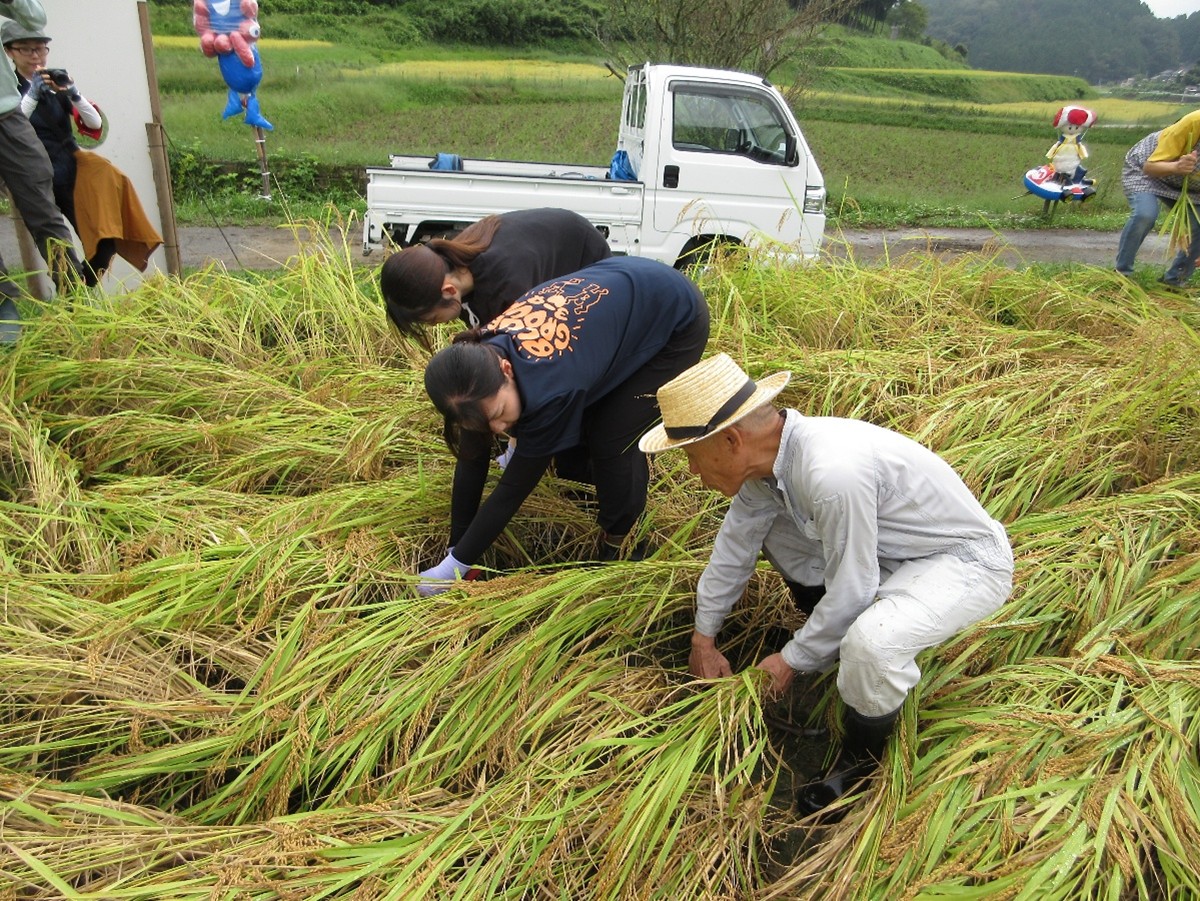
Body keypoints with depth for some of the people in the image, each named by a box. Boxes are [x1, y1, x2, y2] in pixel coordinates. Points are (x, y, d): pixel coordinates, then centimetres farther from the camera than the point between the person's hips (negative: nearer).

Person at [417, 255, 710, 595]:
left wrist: (457, 564, -18)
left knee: (612, 441, -11)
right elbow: (471, 462, -9)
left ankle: (617, 547, 10)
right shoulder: (479, 359, -19)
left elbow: (514, 488, -27)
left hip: (677, 319, -7)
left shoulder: (550, 388, -39)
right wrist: (454, 550, -5)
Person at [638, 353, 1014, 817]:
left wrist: (791, 661, -12)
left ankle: (862, 757, -3)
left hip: (966, 561, -8)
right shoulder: (769, 451, -10)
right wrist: (703, 638, 9)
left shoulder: (832, 472, -37)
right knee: (762, 520, 6)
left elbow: (852, 590, -27)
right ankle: (831, 633, 19)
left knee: (870, 642, -35)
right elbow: (736, 542, 2)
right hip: (891, 549, 8)